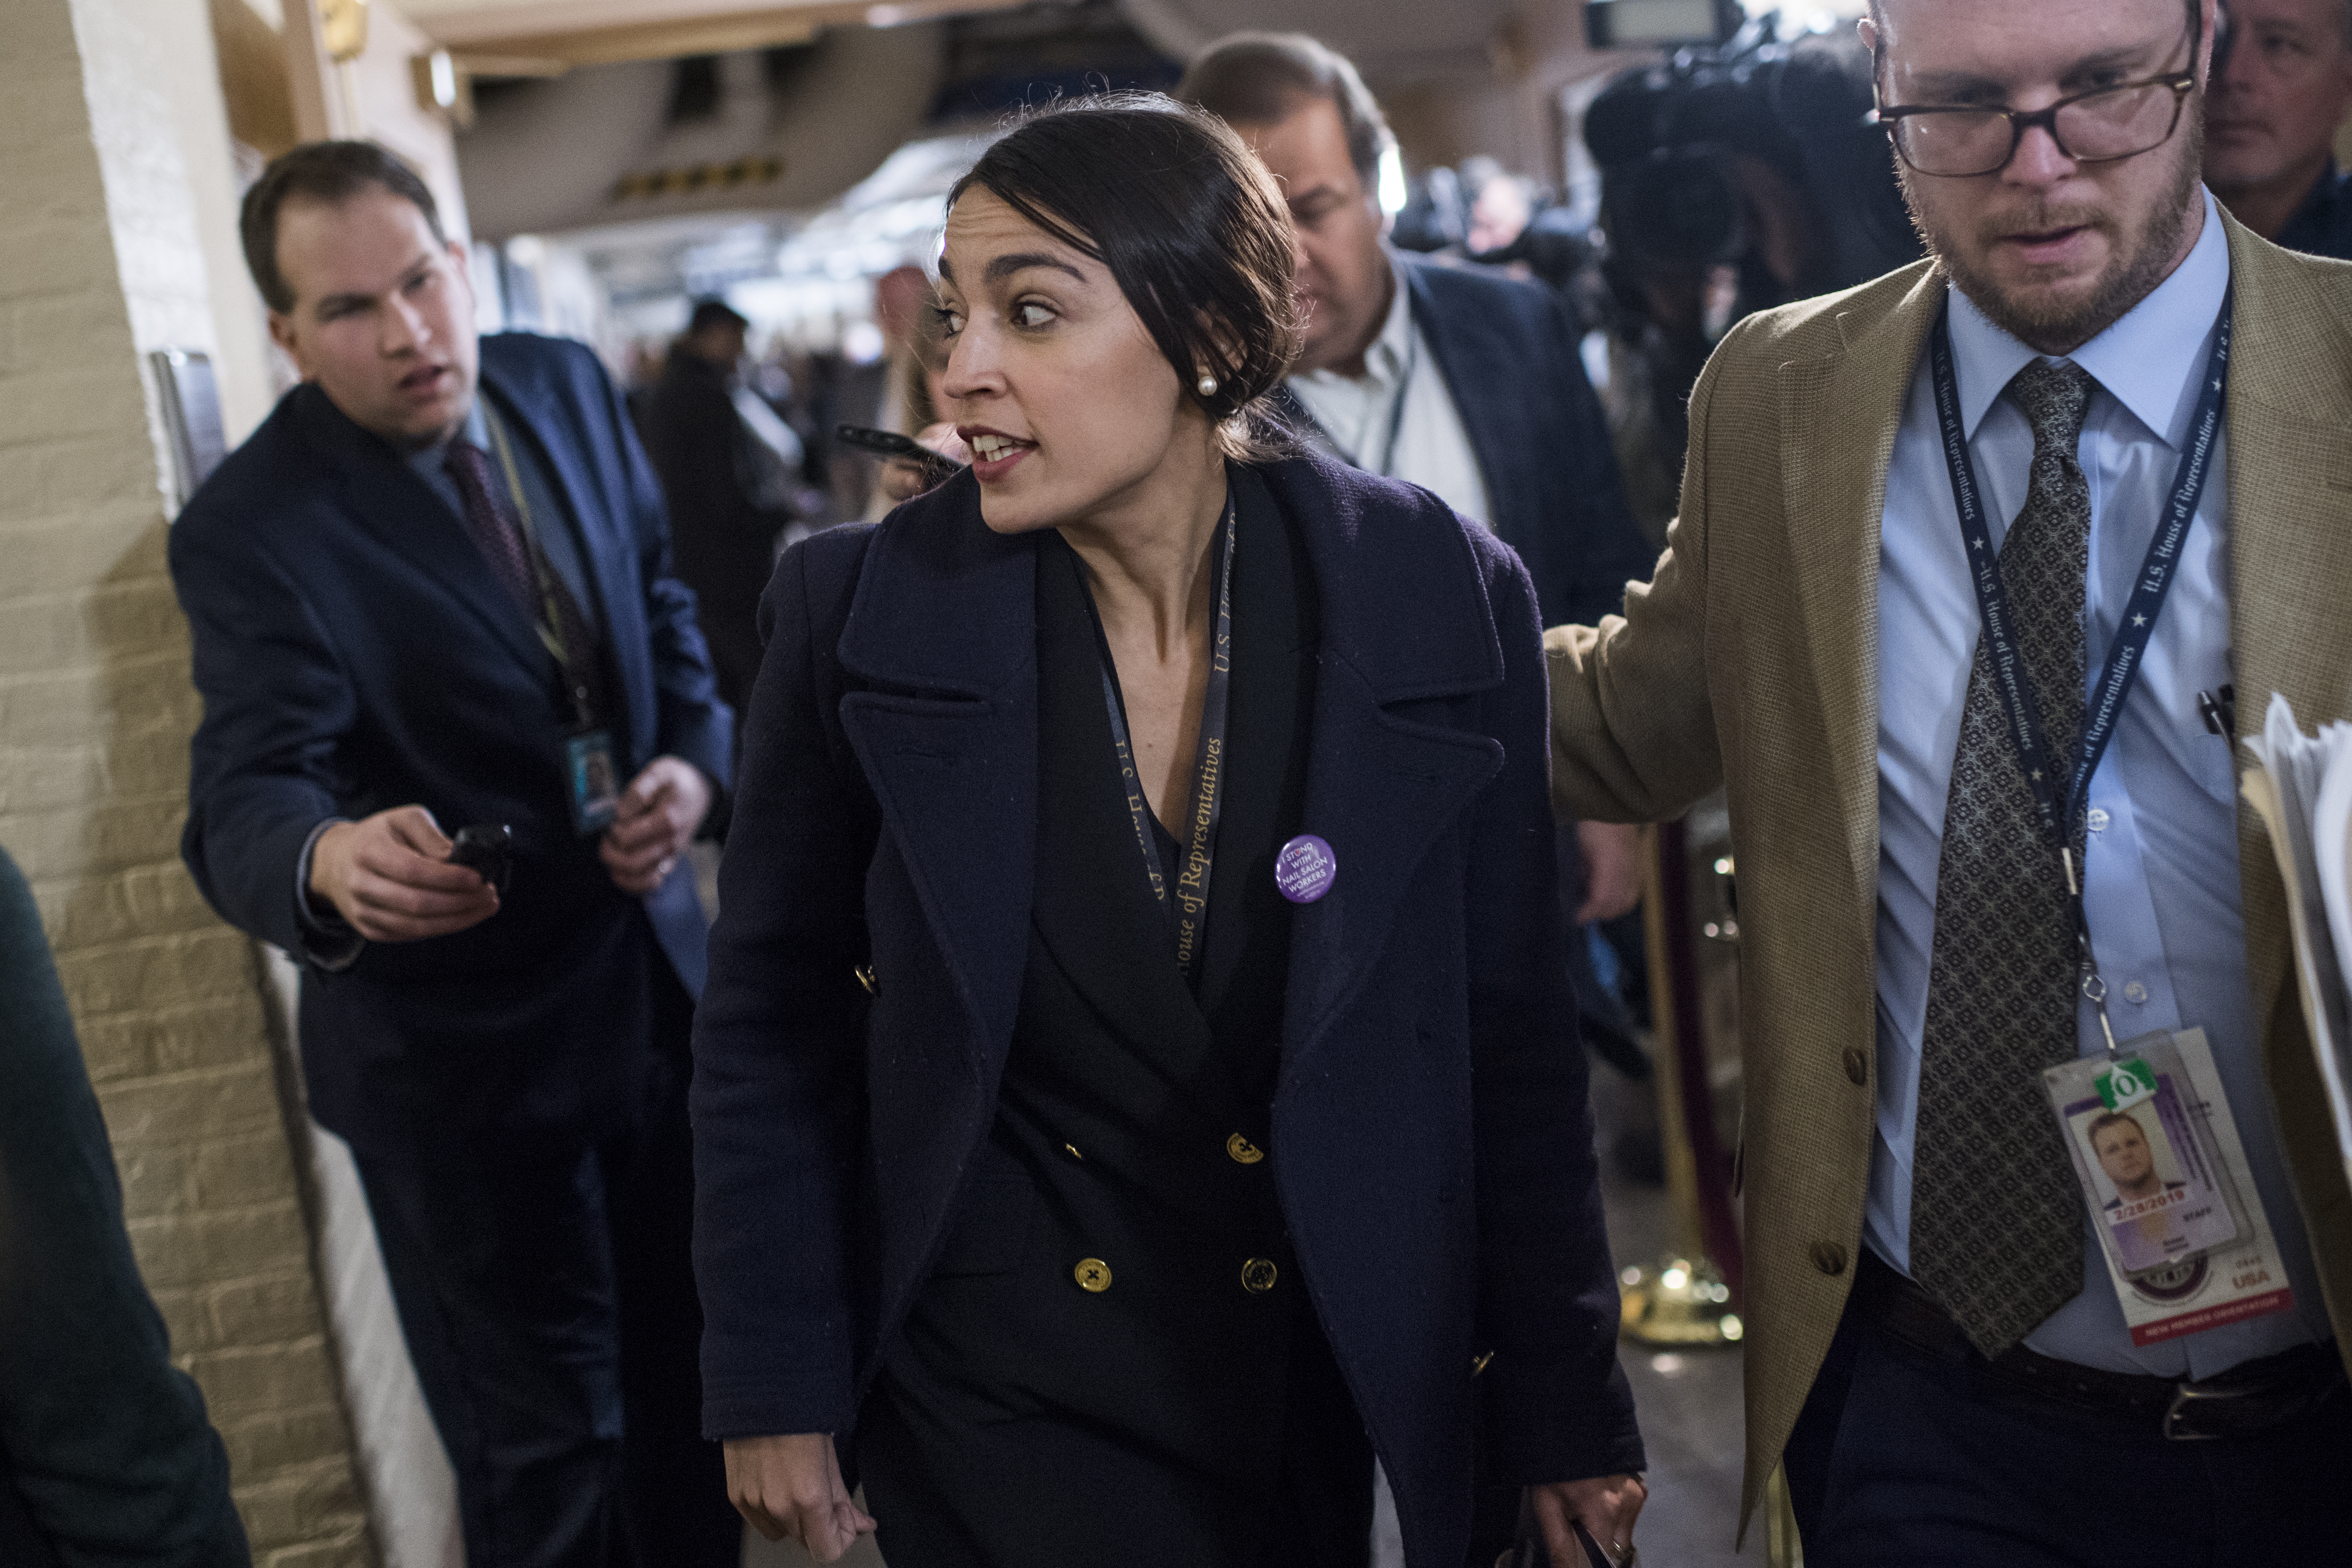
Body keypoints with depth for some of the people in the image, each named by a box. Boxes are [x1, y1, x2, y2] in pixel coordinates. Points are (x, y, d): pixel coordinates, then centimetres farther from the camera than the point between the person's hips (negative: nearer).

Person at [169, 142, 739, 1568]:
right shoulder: (253, 530, -19)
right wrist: (328, 860, -52)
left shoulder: (569, 390, -1)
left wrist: (694, 757, -6)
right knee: (544, 1449, 9)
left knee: (690, 1367, 23)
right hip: (461, 1044, -5)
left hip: (657, 971, 6)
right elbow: (245, 798, -28)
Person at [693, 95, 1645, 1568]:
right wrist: (773, 1386, -2)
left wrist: (1565, 1410, 1)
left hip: (1317, 1381, 2)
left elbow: (1511, 1040, -5)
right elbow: (772, 1016, -3)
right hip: (994, 1397, -1)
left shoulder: (1440, 599, -12)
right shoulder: (867, 612, -13)